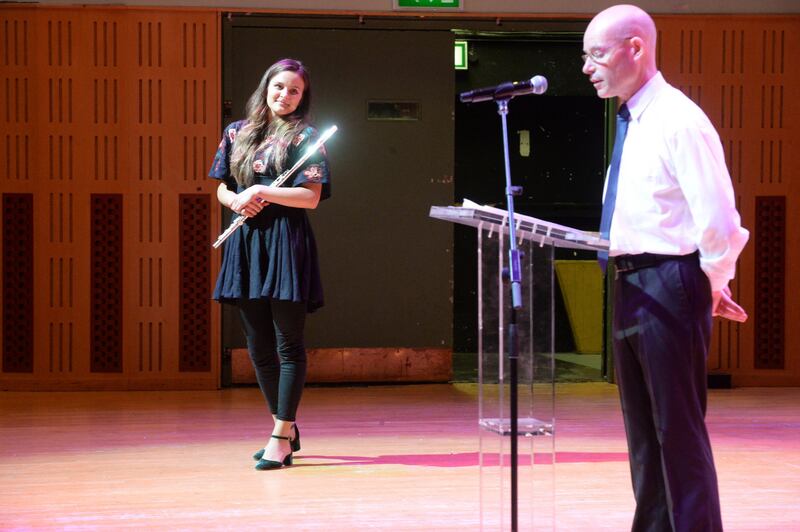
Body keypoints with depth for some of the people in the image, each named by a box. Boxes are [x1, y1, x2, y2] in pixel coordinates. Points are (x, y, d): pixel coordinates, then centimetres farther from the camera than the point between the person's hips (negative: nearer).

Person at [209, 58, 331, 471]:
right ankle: (287, 428, 21)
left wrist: (260, 192, -14)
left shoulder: (304, 137, -1)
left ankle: (281, 437, -1)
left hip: (285, 243, -6)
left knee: (288, 344, -3)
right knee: (258, 345, 9)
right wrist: (235, 201, -5)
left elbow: (311, 197, -10)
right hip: (245, 243, 6)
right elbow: (221, 188, 17)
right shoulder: (237, 133, 13)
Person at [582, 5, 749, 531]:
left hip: (668, 285, -10)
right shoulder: (632, 122, 13)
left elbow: (716, 217, -19)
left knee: (678, 429, -5)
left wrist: (714, 285, -7)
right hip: (631, 284, 10)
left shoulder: (679, 120, -16)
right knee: (643, 428, 17)